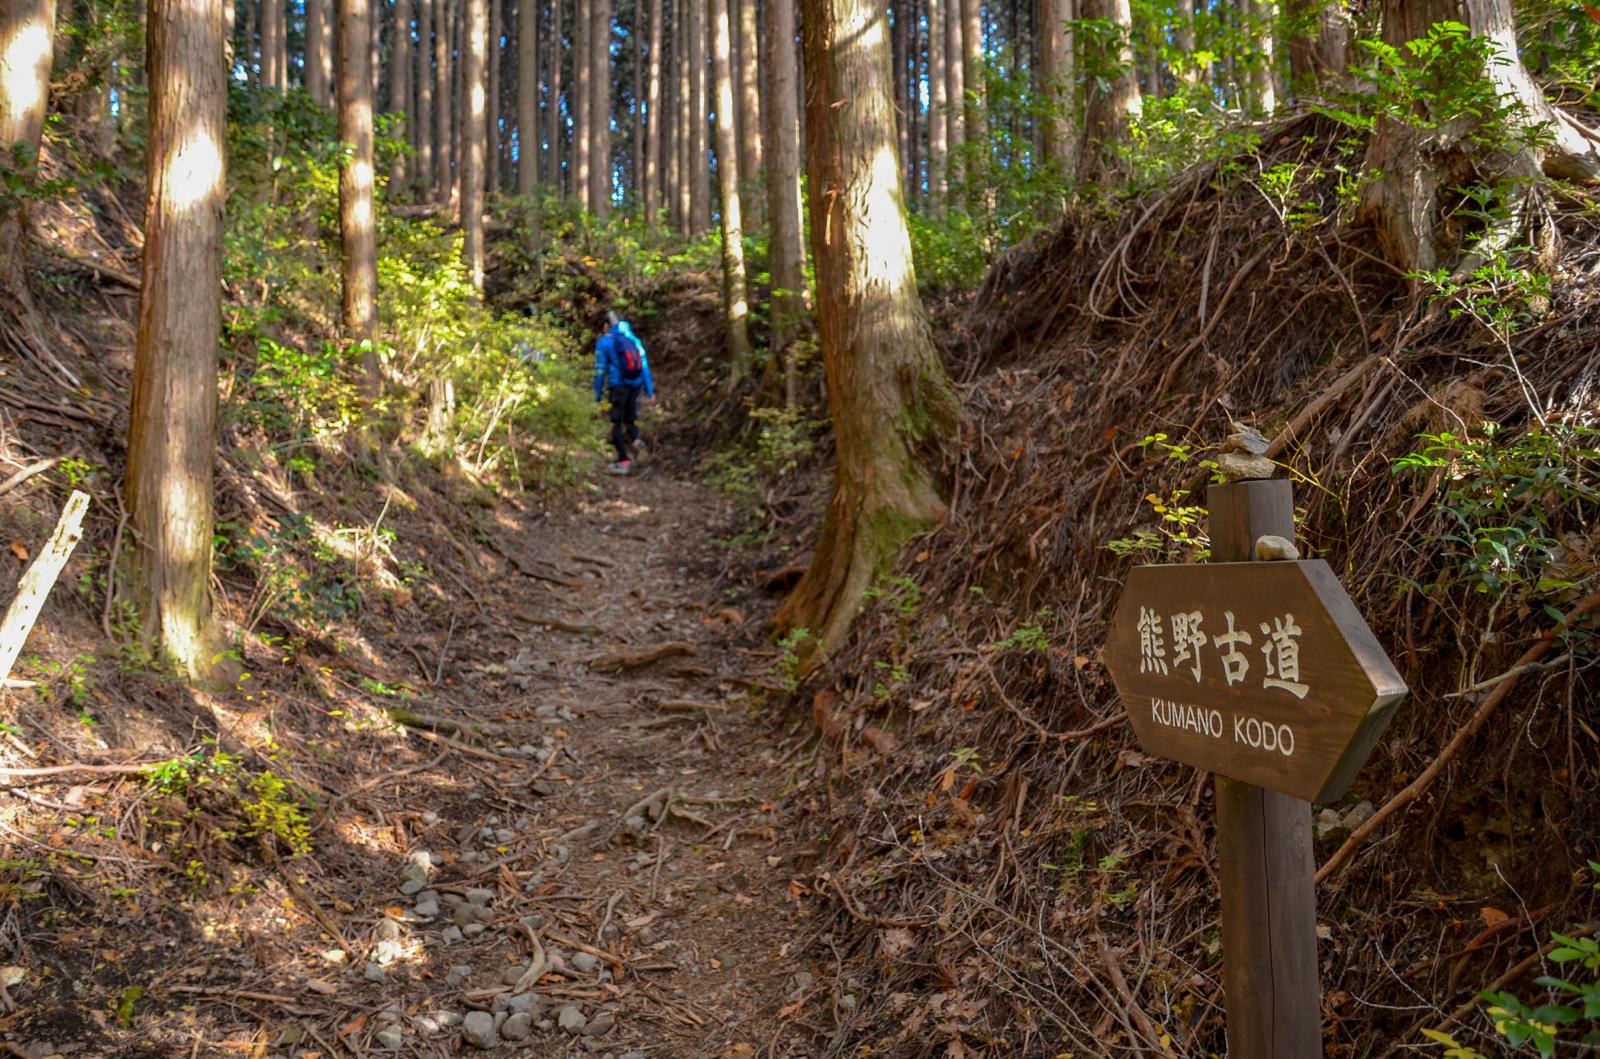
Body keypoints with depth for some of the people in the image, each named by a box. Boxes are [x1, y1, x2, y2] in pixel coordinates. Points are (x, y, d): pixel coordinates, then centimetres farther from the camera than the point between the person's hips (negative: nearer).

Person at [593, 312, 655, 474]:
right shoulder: (634, 340, 9)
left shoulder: (604, 341, -2)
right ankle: (635, 437, -12)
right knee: (630, 419, 18)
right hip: (636, 386, 4)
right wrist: (649, 391, 11)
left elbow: (600, 370, -5)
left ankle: (623, 461, -2)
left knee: (617, 423, 2)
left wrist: (598, 395, 1)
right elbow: (645, 365, 8)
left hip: (618, 386, -4)